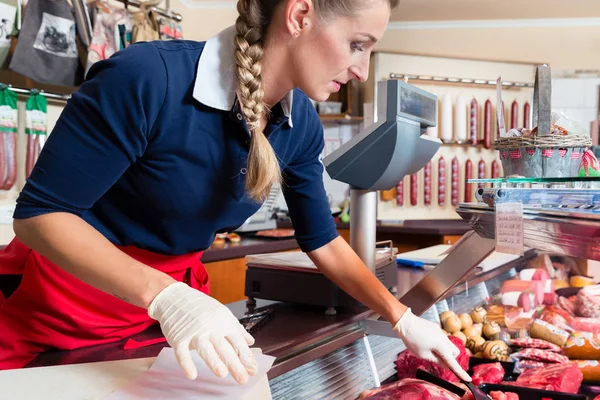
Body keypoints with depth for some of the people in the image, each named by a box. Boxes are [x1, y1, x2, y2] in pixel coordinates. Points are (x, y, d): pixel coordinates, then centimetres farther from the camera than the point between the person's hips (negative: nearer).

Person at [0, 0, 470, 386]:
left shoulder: (301, 125, -9)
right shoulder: (147, 78, -29)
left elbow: (323, 242, 2)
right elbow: (39, 212, -23)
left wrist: (404, 319, -4)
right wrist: (164, 296, -35)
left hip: (180, 297, 5)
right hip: (53, 304, -4)